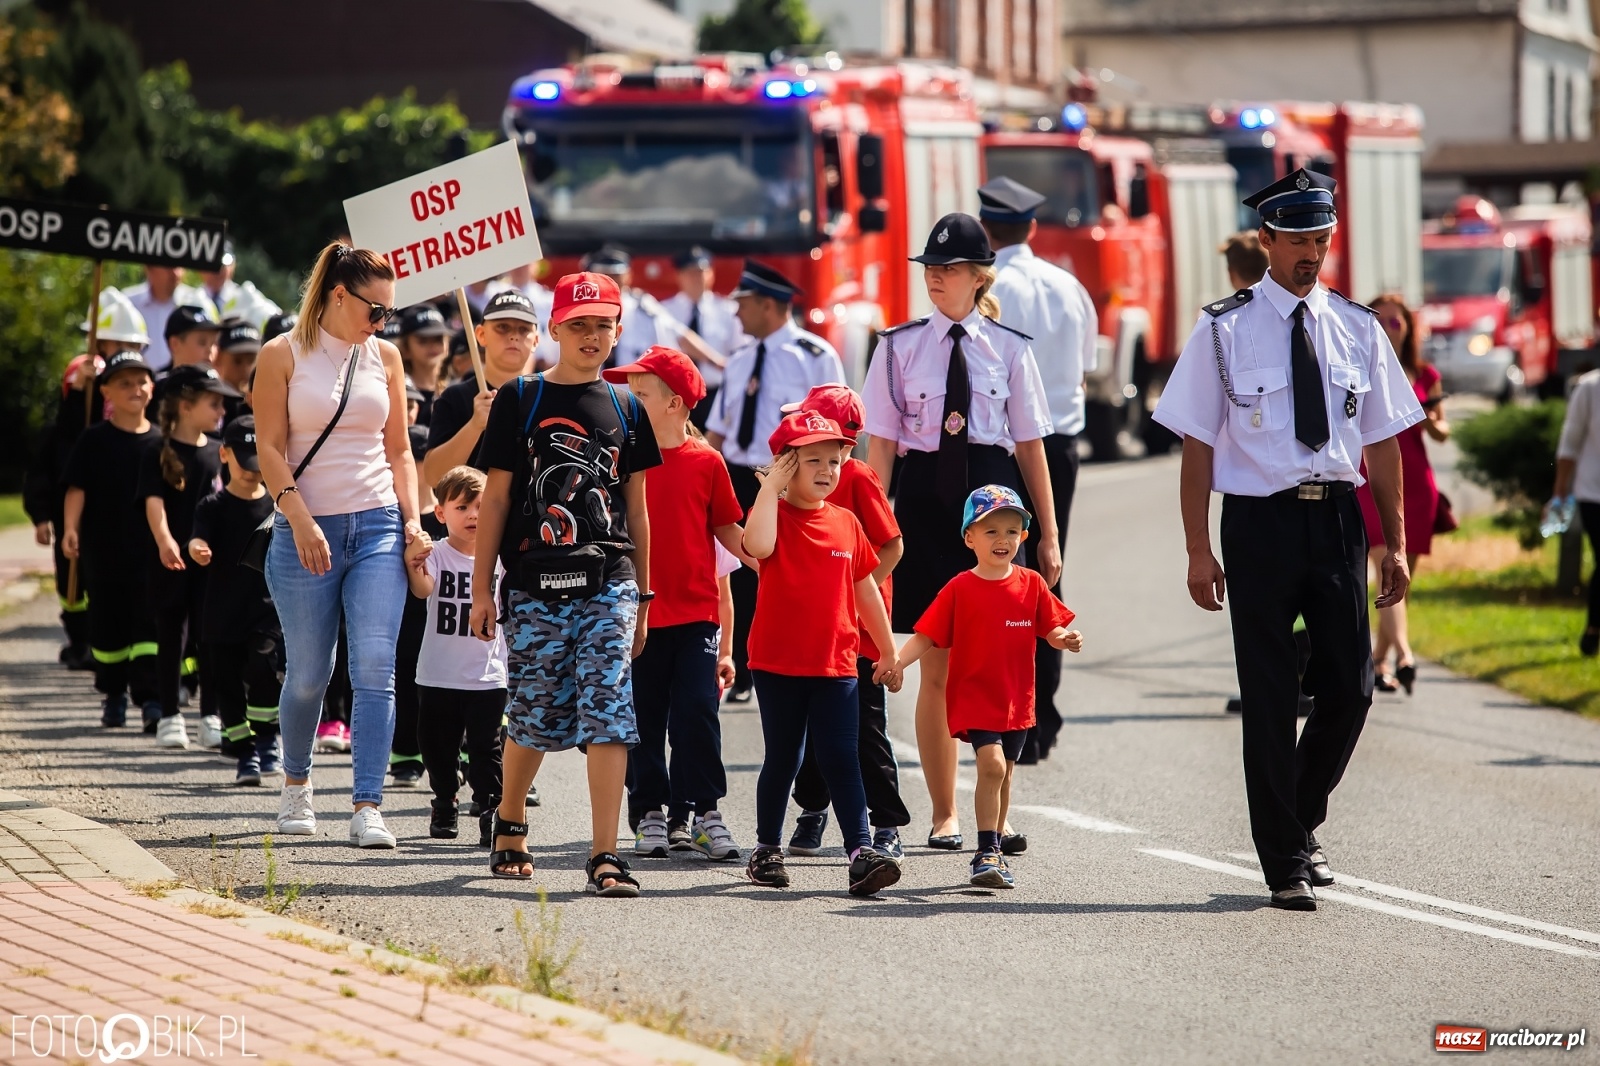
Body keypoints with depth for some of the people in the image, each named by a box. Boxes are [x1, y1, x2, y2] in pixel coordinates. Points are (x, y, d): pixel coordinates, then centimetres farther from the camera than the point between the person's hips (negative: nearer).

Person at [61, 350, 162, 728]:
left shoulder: (160, 441, 5)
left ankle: (150, 695, -7)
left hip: (149, 552, 0)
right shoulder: (94, 440, 0)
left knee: (149, 622, -6)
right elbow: (76, 488, -5)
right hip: (103, 550, 0)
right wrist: (70, 529, -18)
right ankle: (113, 693, 22)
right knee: (108, 623, 9)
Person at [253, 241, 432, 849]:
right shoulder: (283, 356, 0)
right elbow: (271, 448, -4)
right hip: (306, 532, -2)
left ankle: (367, 807, -12)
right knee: (308, 674, 5)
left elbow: (398, 449, 14)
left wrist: (412, 522, 3)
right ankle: (296, 783, 31)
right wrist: (300, 520, -15)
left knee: (375, 669, -10)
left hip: (378, 527, 2)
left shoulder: (384, 357, 10)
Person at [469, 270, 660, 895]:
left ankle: (604, 855, -13)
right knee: (534, 720, 6)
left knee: (608, 715, -10)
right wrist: (482, 588, 1)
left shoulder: (625, 410, 11)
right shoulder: (520, 402, 4)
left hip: (608, 585, 1)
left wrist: (642, 596, 14)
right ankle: (509, 824, 32)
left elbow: (636, 509, 15)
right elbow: (496, 498, 4)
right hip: (536, 586, -1)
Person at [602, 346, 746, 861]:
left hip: (695, 611, -1)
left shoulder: (705, 462, 1)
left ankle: (702, 811, 4)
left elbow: (728, 530, 7)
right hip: (638, 611, 1)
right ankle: (649, 811, 13)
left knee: (696, 710, -4)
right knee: (643, 717, 5)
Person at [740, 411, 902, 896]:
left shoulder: (846, 523, 8)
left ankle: (861, 851, -11)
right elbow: (757, 545, -29)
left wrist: (888, 650, 19)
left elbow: (865, 589, 17)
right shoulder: (776, 514, -4)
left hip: (836, 664, 3)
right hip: (778, 662, -3)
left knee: (841, 759, -4)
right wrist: (771, 486, -20)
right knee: (783, 759, 7)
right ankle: (767, 848, 22)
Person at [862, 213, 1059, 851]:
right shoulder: (901, 347, 4)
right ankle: (944, 815, 11)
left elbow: (1031, 445, 6)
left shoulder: (1008, 349, 4)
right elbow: (880, 444, 2)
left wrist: (1049, 534, 6)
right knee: (936, 668, 2)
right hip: (927, 499, 0)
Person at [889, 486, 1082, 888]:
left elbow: (1051, 629, 4)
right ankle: (987, 852, -18)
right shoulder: (959, 590, -6)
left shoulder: (1031, 586, 3)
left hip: (1016, 701, 4)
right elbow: (927, 635, -8)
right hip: (973, 698, -4)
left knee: (1001, 774, 15)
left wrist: (1066, 639, -18)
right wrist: (898, 659, -23)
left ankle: (992, 854, 28)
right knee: (992, 764, -21)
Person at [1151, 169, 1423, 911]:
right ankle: (1284, 861, 11)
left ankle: (1302, 824, 27)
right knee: (1270, 697, 1)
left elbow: (1381, 442, 11)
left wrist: (1395, 542, 7)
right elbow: (1197, 445, -2)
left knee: (1349, 688, 3)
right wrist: (1199, 549, -7)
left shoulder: (1356, 329, 7)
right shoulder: (1225, 331, -2)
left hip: (1337, 517, 3)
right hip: (1260, 521, -3)